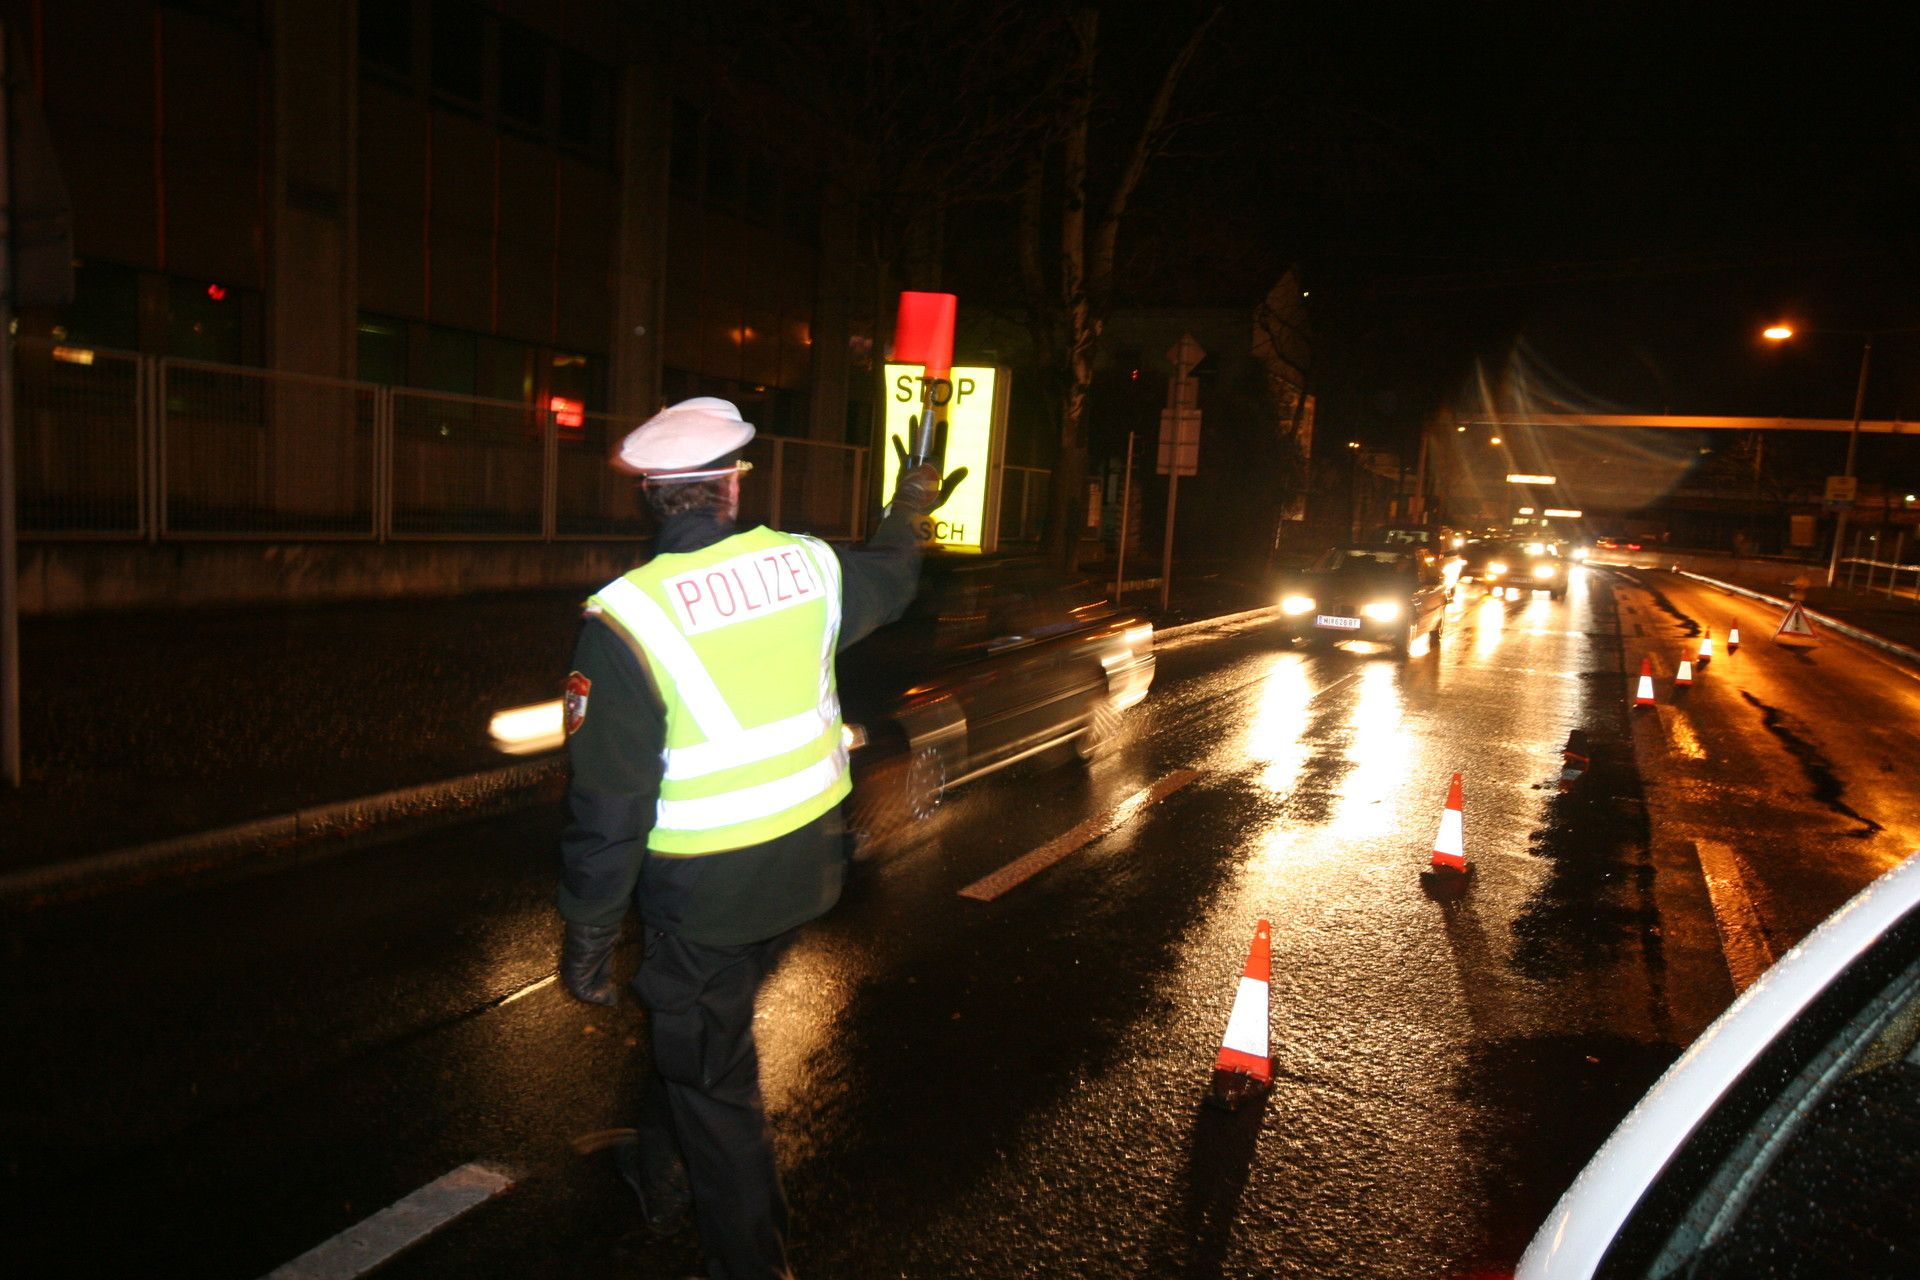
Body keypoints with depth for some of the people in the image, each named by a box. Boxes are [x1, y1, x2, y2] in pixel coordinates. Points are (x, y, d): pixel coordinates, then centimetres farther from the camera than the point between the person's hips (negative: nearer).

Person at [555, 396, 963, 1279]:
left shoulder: (625, 618, -20)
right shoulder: (807, 564, -6)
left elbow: (610, 803, -18)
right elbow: (890, 580, 19)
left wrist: (587, 935, -6)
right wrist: (909, 509, 40)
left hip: (707, 889, -6)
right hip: (806, 864, 6)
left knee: (711, 1077, 13)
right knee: (693, 1022, 29)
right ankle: (661, 1175, 51)